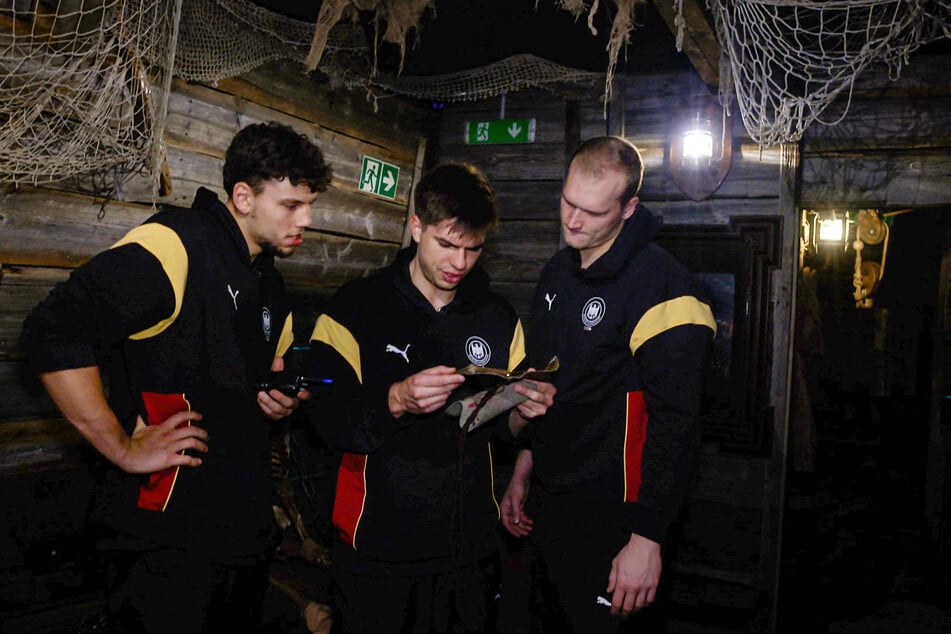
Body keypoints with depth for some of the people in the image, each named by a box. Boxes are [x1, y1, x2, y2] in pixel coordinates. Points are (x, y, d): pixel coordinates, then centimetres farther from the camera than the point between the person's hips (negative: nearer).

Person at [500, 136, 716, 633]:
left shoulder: (661, 288, -18)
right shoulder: (557, 272, 7)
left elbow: (674, 424, -20)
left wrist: (647, 539, -20)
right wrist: (522, 471, 16)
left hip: (608, 517, -8)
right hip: (547, 505, 8)